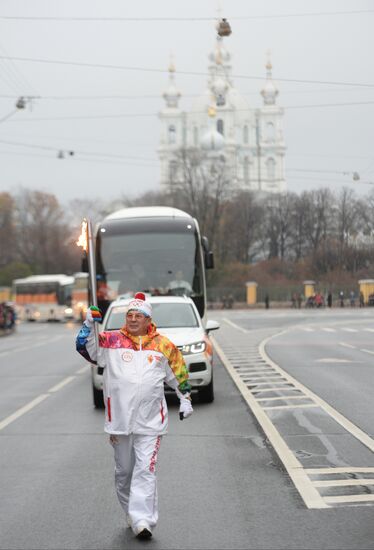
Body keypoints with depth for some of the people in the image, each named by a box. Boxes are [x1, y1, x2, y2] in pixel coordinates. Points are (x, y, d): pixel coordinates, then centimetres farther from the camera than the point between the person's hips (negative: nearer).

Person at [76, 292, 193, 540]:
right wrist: (89, 325, -18)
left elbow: (179, 373, 15)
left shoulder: (164, 345, 6)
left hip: (150, 421, -1)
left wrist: (185, 399, 16)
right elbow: (86, 348, -6)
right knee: (124, 470, 12)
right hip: (119, 418, 1)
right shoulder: (112, 340, 3)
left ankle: (143, 520, -15)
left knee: (145, 470, -10)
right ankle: (131, 514, 28)